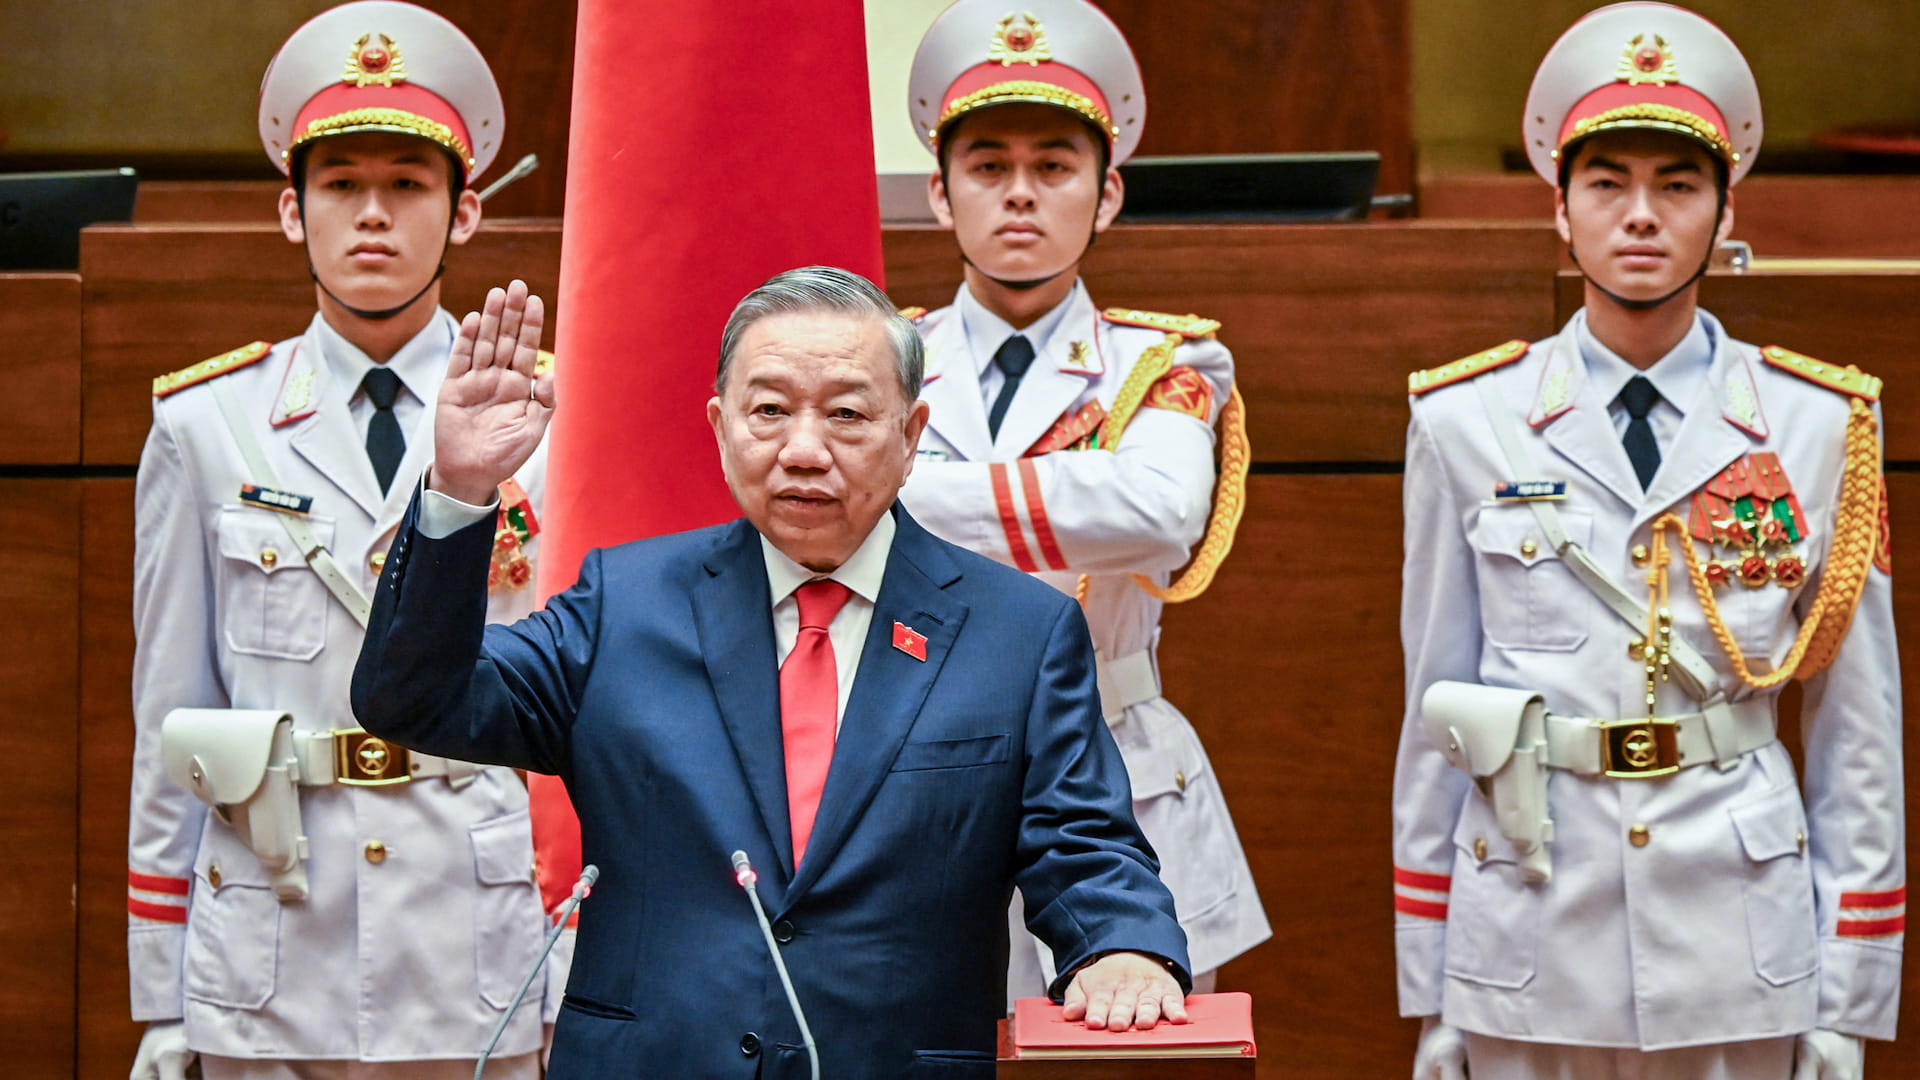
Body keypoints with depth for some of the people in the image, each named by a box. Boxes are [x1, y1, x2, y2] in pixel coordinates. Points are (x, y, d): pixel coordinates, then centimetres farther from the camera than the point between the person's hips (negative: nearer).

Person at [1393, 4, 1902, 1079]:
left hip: (1742, 957, 0)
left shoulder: (1820, 426, 1)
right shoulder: (1468, 422, 2)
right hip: (1528, 955, 0)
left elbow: (1861, 729, 2)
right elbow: (1433, 715, 4)